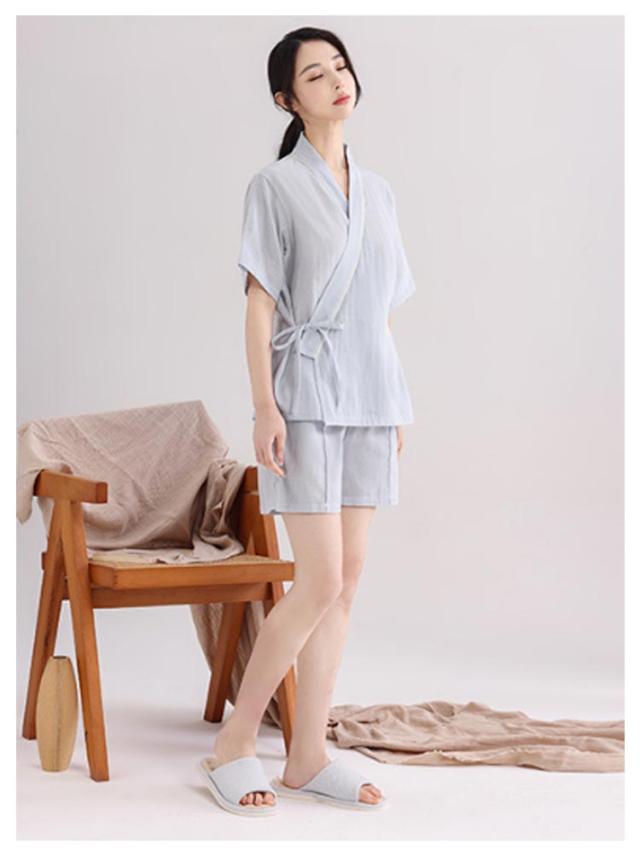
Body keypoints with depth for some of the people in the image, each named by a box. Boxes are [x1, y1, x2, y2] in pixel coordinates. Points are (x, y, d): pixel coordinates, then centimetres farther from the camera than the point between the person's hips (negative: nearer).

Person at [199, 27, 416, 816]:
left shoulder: (376, 190, 15)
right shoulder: (276, 186, -2)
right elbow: (259, 305, -6)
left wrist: (397, 407, 13)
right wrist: (265, 407, -14)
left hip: (370, 397, 6)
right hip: (307, 396, -6)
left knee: (345, 579, 4)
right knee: (321, 581, -11)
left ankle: (308, 755, 12)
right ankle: (234, 741, 4)